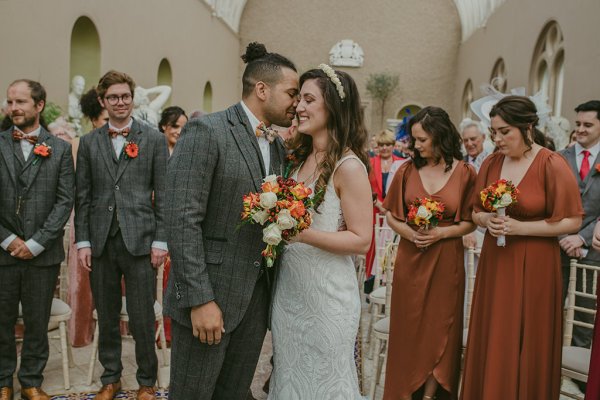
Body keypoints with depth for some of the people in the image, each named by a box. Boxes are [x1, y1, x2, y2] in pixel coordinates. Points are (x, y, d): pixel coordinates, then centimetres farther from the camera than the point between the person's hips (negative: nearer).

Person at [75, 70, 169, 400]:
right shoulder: (89, 142, 10)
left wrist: (160, 240, -6)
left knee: (142, 320, 3)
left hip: (140, 240, -2)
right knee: (106, 318, 13)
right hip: (101, 242, 3)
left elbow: (163, 193, -1)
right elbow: (82, 196, 8)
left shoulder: (154, 139, 2)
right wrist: (82, 241, 2)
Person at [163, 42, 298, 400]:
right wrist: (200, 300, -20)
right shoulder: (207, 131, -12)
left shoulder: (279, 148, 12)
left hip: (257, 298, 7)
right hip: (209, 294, -6)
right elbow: (183, 220, -17)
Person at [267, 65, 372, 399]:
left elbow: (361, 241, -16)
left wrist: (303, 234, -25)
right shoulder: (301, 157, 6)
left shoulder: (349, 166, -16)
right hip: (289, 287, 7)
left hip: (327, 292, -7)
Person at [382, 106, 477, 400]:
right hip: (409, 258, 1)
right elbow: (390, 215, 6)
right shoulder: (407, 169, 1)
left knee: (439, 329, 7)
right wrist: (408, 232, -13)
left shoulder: (465, 173, -3)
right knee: (408, 328, 7)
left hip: (446, 260, -1)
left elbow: (470, 222, 0)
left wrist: (441, 233, -16)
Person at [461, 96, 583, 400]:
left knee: (527, 345, 5)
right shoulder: (491, 163, 3)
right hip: (494, 262, 4)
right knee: (492, 342, 10)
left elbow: (571, 221, -9)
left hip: (533, 266, -4)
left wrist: (521, 228, -17)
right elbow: (476, 212, 12)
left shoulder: (552, 165, -10)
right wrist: (486, 220, -10)